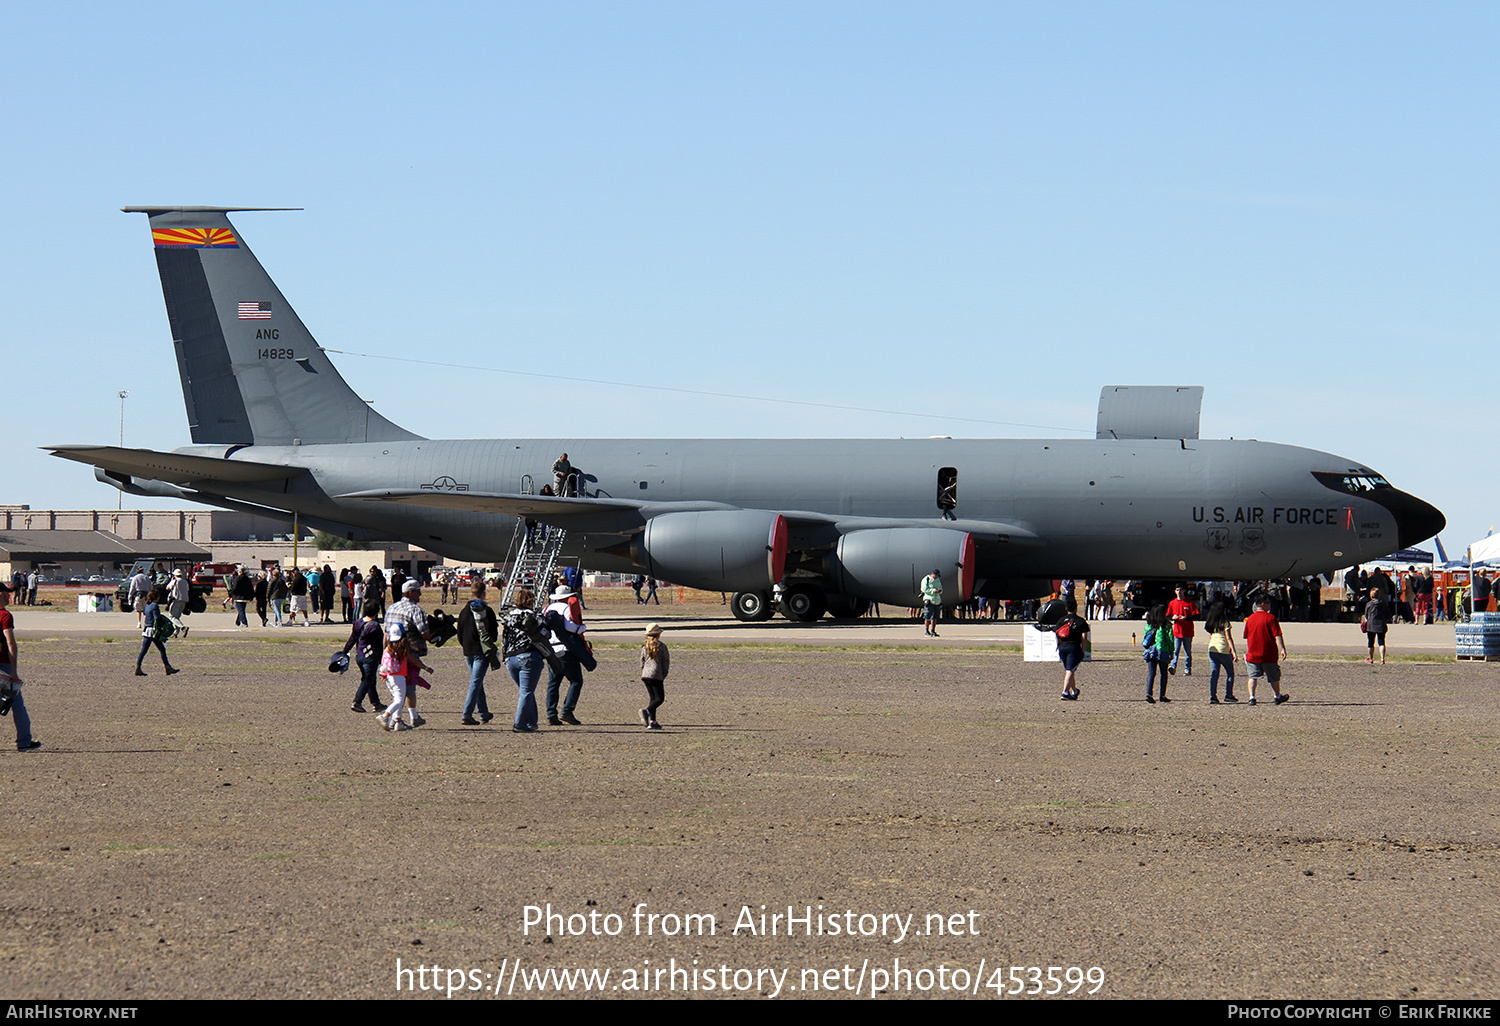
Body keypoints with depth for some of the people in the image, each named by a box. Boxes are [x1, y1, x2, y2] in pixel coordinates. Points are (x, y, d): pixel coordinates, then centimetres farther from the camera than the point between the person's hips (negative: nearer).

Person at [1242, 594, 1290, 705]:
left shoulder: (1250, 618, 4)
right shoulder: (1270, 618, -10)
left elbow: (1246, 638, 12)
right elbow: (1277, 635, -14)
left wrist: (1246, 652, 22)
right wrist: (1283, 649, -12)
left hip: (1253, 655, 3)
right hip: (1268, 655, -3)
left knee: (1253, 677, 3)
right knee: (1274, 677, 14)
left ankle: (1252, 697, -13)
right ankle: (1278, 696, 29)